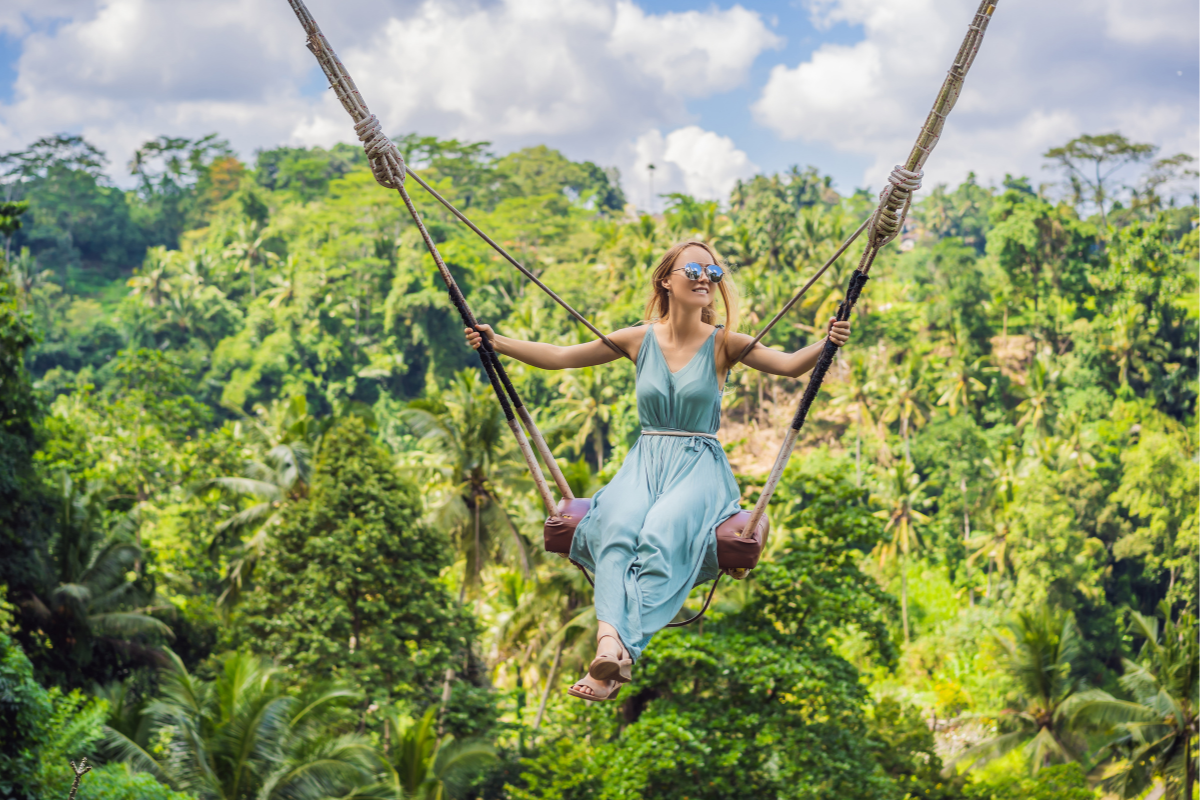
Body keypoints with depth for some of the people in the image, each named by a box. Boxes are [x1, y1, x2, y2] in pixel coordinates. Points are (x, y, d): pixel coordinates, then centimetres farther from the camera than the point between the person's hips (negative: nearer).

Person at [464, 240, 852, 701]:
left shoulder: (723, 343, 2)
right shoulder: (641, 339, 8)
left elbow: (789, 365, -12)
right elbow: (560, 357, 11)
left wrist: (827, 344, -32)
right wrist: (498, 344, 3)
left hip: (699, 464, -2)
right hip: (646, 460, 2)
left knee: (663, 532, -35)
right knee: (618, 523, -33)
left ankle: (619, 648, -42)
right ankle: (611, 643, -50)